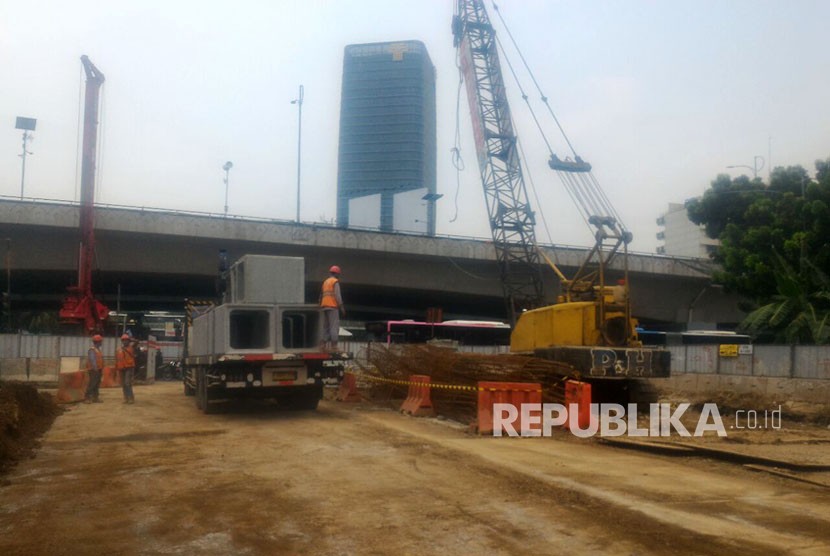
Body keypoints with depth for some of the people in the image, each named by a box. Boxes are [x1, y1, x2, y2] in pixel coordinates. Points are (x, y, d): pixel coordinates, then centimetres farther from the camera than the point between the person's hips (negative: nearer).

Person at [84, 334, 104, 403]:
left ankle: (95, 397, 13)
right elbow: (92, 360, -19)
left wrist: (101, 369, 15)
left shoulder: (98, 350, 16)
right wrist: (95, 368, -24)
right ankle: (86, 398, -6)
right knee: (92, 384, -10)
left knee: (97, 385, 10)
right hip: (94, 370, -9)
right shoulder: (92, 350, -12)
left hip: (98, 370, 9)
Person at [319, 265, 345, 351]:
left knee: (326, 326, 8)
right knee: (334, 326, -11)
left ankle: (325, 345, 3)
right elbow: (337, 295, -14)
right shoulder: (335, 282, -5)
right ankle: (334, 345, -18)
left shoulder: (325, 282, 20)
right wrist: (342, 307, -13)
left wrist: (321, 306, 23)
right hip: (333, 306, -8)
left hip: (325, 306, 8)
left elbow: (321, 296, 20)